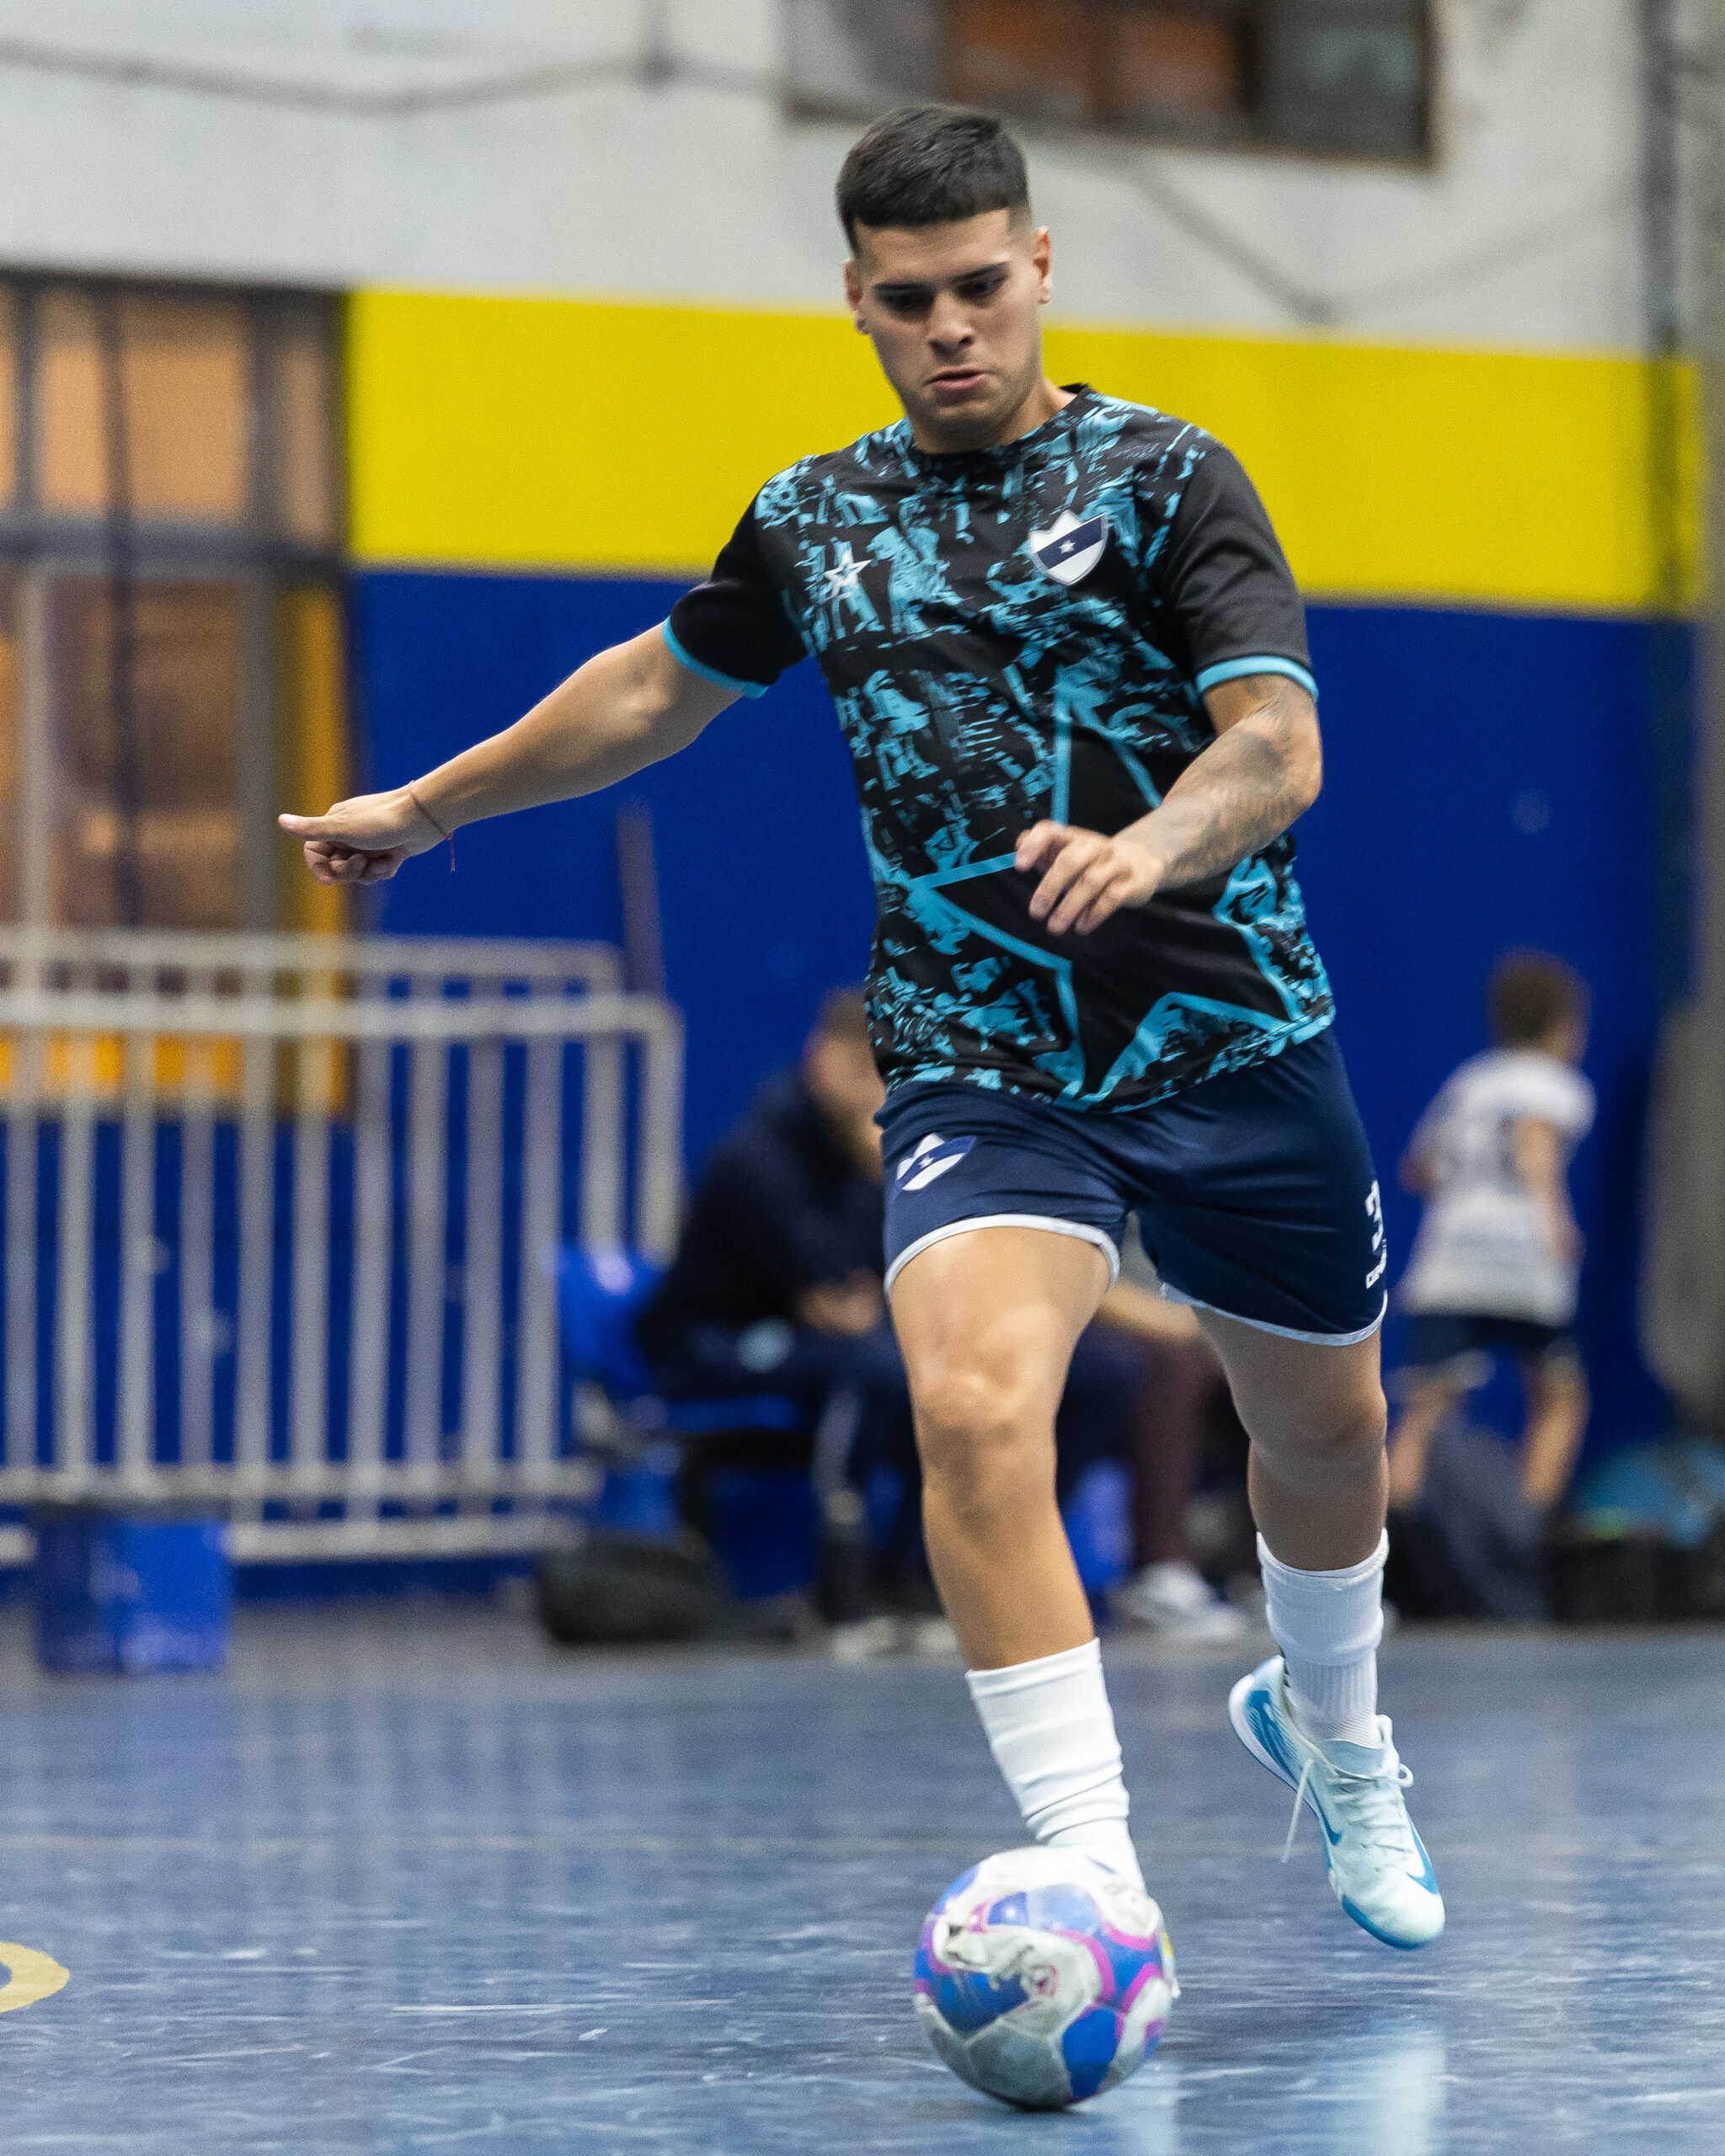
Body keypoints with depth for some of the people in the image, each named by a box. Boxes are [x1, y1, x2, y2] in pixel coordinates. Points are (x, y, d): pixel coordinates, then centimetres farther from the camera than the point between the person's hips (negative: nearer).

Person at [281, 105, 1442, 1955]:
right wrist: (426, 805, 34)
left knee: (1322, 1428, 16)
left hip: (1234, 1036, -1)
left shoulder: (1164, 479, -5)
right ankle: (1098, 1882, -27)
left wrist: (1148, 848, -39)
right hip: (977, 1064, 1)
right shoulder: (814, 519, 7)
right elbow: (656, 687, 26)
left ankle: (1330, 1733, 50)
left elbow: (1279, 746, -17)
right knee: (973, 1407, -26)